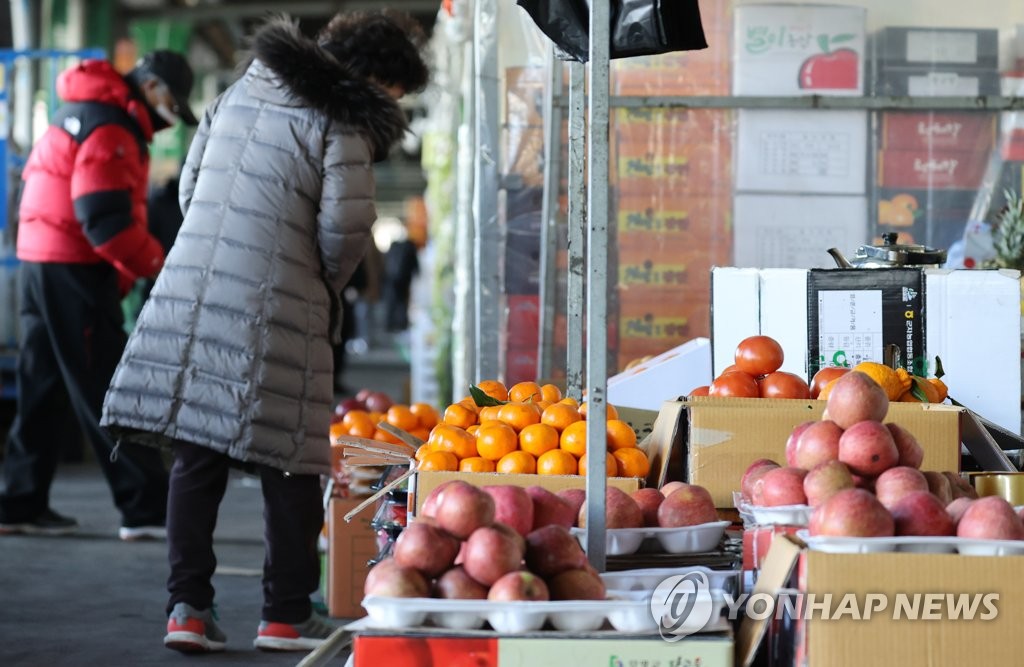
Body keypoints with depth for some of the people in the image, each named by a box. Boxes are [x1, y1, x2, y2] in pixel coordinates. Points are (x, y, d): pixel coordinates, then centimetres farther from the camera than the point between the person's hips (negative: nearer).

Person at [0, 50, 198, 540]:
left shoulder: (80, 115, 18)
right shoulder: (111, 130, -14)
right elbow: (105, 220, -22)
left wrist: (119, 276, 14)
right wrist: (157, 267, -12)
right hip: (74, 274, -10)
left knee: (46, 391, 13)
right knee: (108, 392, -7)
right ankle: (146, 509, -5)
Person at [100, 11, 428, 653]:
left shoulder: (242, 90, 16)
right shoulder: (342, 119, -4)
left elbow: (189, 182, 17)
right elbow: (345, 224, -13)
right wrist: (328, 285, 6)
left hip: (190, 287, 6)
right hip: (275, 307, -6)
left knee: (196, 458, 8)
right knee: (290, 462, 4)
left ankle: (188, 606, 5)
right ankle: (286, 616, 9)